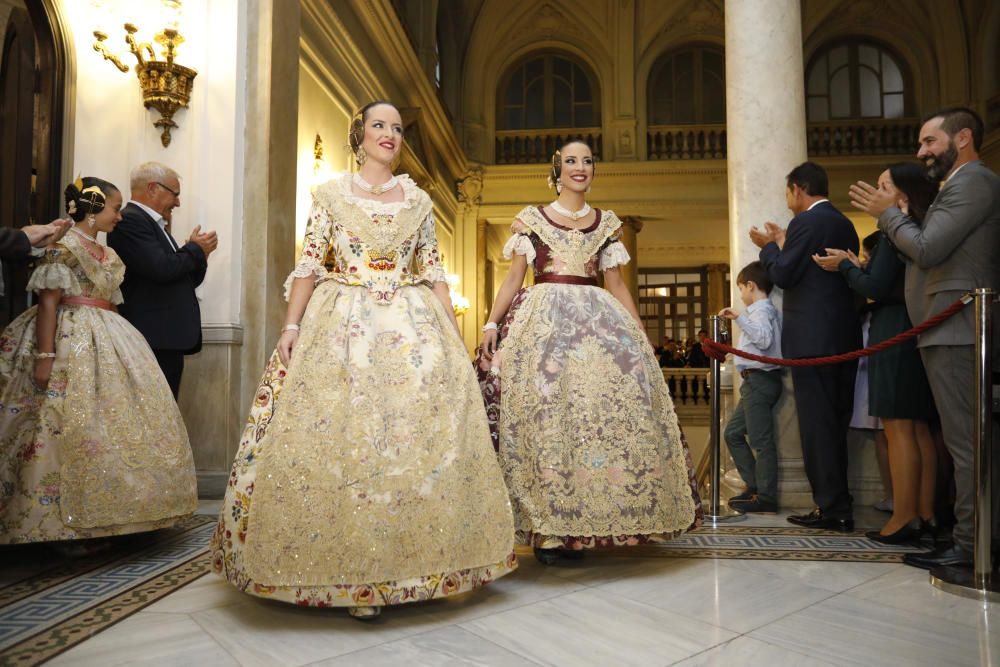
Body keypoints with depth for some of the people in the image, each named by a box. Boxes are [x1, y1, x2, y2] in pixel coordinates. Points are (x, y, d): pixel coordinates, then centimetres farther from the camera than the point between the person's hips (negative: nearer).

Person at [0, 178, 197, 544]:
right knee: (72, 426, -8)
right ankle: (68, 525, 2)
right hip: (71, 340, -9)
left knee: (117, 419, 7)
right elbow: (48, 301, -14)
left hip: (106, 344, 9)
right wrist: (45, 356, -20)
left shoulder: (109, 255, 16)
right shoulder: (64, 247, -7)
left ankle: (95, 519, 17)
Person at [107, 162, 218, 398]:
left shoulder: (154, 225, 22)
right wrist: (196, 249, -4)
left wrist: (199, 253, 6)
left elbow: (183, 279, 23)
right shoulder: (129, 221, -8)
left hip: (169, 342, 10)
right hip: (153, 341, -10)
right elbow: (161, 269, -21)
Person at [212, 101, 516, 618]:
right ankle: (350, 569, 4)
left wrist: (453, 330, 4)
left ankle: (414, 562, 9)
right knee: (340, 438, -7)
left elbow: (433, 271, 11)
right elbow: (309, 265, 3)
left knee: (417, 434, -3)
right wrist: (291, 326, -8)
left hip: (413, 327, 2)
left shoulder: (419, 200, 14)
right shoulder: (330, 194, 9)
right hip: (342, 324, -2)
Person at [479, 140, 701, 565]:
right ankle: (548, 529, -5)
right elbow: (513, 278, 7)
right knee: (545, 411, -12)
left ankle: (580, 526, -1)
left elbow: (616, 284, 15)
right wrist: (491, 324, -6)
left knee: (608, 391, -11)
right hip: (543, 321, -2)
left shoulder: (607, 223, 17)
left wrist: (640, 333, 7)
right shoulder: (532, 218, 12)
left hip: (598, 320, 2)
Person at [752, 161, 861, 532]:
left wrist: (769, 247, 5)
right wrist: (784, 245, 20)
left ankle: (832, 509, -1)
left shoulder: (806, 222, -9)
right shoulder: (844, 224, 18)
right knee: (836, 422, 14)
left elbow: (783, 275, -11)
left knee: (816, 423, -4)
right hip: (846, 338, 9)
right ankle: (838, 505, 22)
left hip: (813, 339, -9)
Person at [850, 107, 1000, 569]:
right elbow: (927, 254, 18)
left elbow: (927, 249, -17)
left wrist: (889, 213, -2)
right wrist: (889, 217, 12)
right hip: (956, 334, 11)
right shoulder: (963, 185, 24)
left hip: (957, 333, -11)